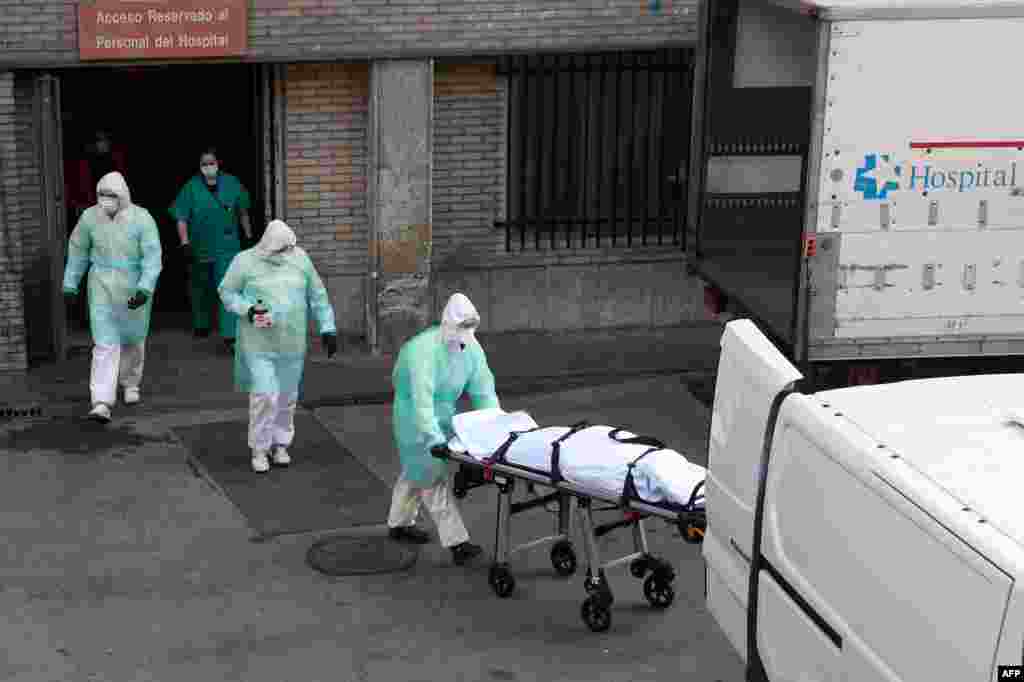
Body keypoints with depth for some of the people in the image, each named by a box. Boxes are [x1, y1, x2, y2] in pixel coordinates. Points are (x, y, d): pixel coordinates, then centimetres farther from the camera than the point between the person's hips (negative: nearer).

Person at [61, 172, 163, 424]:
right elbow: (78, 250, 6)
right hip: (102, 289, 0)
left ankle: (130, 383, 45)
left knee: (133, 339, 19)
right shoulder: (90, 217, -7)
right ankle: (102, 403, -13)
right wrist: (70, 284, 8)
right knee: (105, 344, -8)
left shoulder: (142, 219, -16)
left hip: (135, 289, 0)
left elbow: (153, 257, -20)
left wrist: (145, 289, -31)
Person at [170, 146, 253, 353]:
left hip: (227, 247, 0)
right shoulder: (191, 187, -8)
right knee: (201, 289, 18)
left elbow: (243, 212, 13)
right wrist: (185, 244, -18)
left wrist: (249, 236, 17)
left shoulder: (231, 184, -1)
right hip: (199, 248, 0)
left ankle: (230, 336, -14)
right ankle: (201, 325, 41)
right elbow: (181, 219, -9)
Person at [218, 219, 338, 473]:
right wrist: (247, 310, -18)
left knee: (287, 396, 11)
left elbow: (317, 295, 6)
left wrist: (328, 328, 2)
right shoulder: (246, 261, -9)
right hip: (259, 343, -3)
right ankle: (259, 449, 8)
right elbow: (226, 292, 0)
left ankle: (280, 444, 29)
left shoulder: (299, 258, -1)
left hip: (292, 343, 3)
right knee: (264, 395, -8)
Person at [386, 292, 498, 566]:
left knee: (416, 471, 21)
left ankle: (398, 524, 39)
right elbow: (422, 398, -37)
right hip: (415, 417, -7)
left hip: (443, 415, 8)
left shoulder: (472, 349, -9)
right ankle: (457, 542, -10)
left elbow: (484, 391, -7)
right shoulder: (424, 349, -31)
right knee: (434, 477, -8)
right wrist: (435, 439, -44)